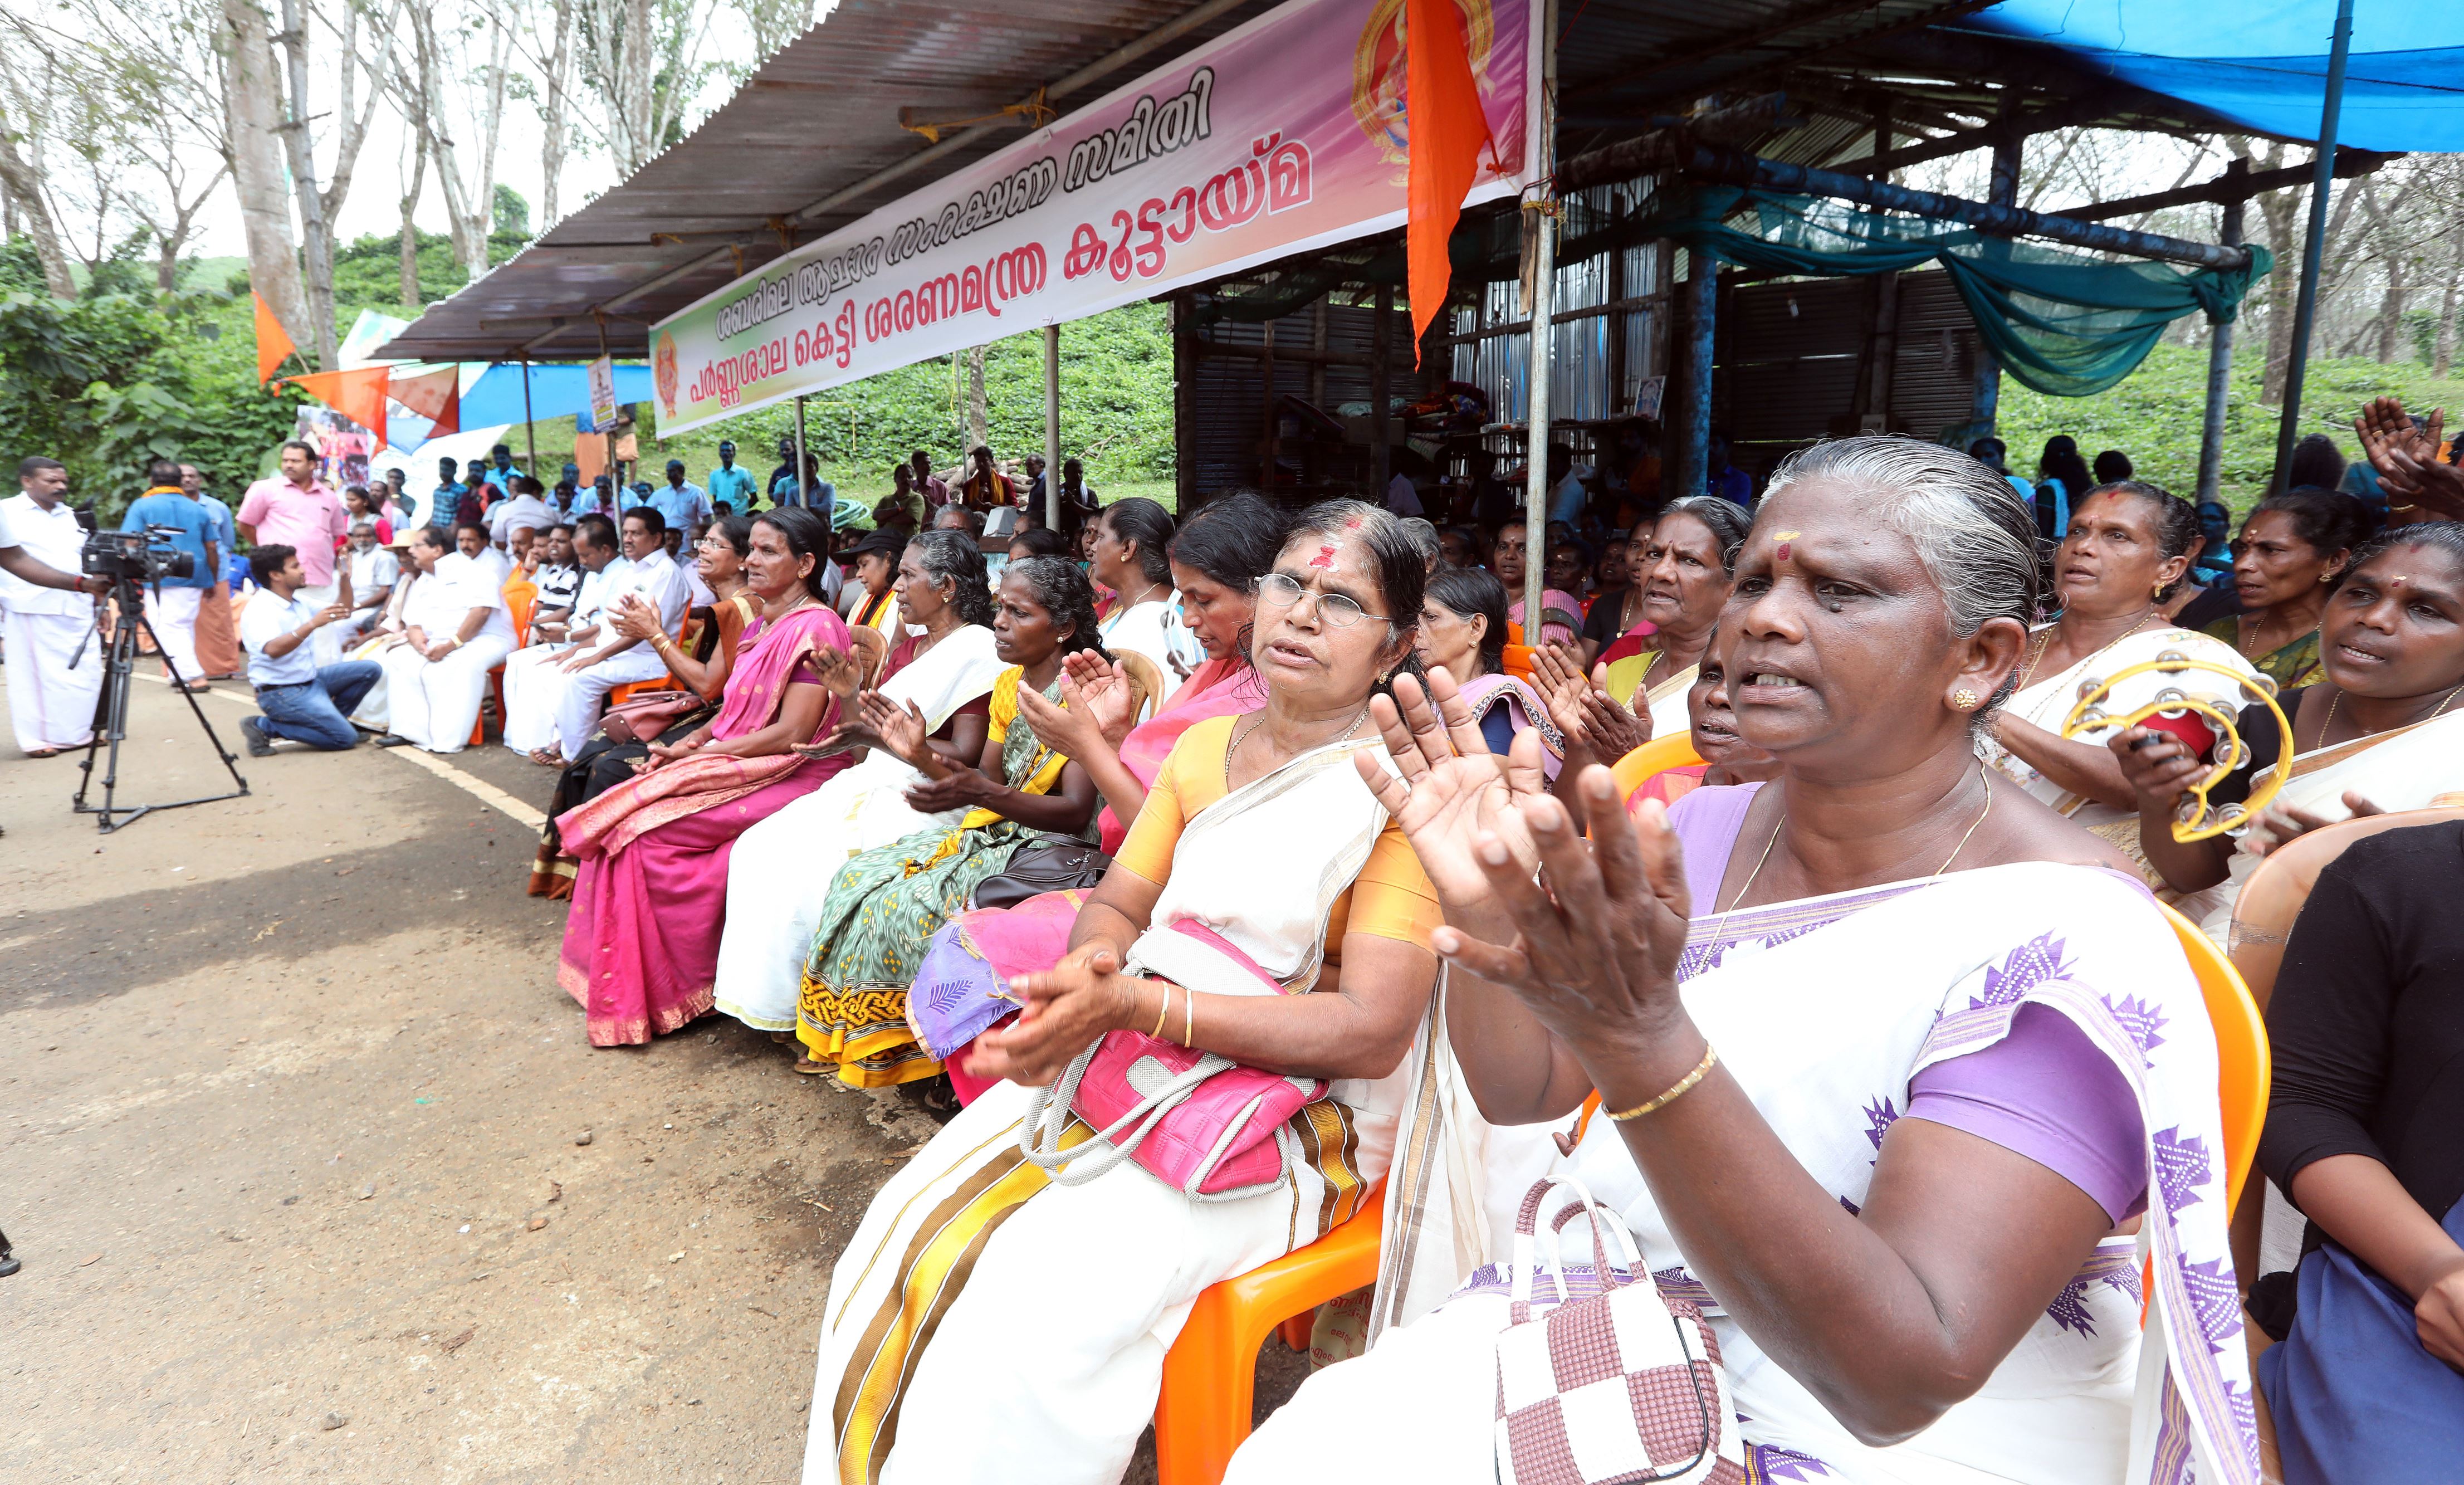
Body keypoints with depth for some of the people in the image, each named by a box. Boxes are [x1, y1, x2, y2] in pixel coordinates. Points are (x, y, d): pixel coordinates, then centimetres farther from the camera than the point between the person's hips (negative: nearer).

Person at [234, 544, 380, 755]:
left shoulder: (298, 602, 8)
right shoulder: (259, 609, -19)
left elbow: (344, 613, 16)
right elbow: (273, 649, -37)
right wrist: (312, 624, -43)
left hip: (311, 680, 9)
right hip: (282, 693, -9)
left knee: (370, 669, 4)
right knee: (345, 738, -16)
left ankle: (327, 720, 6)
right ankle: (265, 727, -6)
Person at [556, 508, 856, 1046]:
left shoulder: (814, 628, -15)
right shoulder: (762, 623, 16)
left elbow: (791, 733, -20)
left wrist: (701, 749, -14)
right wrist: (690, 742, 0)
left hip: (787, 776, -9)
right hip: (736, 762, 9)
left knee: (642, 830, -19)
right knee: (621, 815, -4)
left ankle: (666, 995, -5)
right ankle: (618, 979, 4)